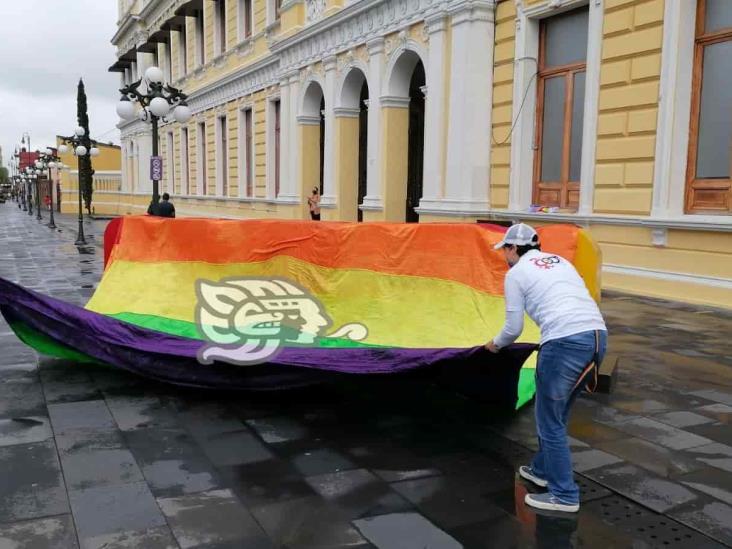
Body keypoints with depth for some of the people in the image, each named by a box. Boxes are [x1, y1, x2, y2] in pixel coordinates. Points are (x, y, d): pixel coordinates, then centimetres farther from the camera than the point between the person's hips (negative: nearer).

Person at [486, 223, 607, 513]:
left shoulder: (516, 273, 7)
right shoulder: (559, 261, 25)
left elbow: (514, 328, 8)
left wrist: (496, 344, 28)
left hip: (566, 342, -7)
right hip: (597, 335, 7)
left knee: (549, 420, 8)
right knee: (555, 412, 24)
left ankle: (564, 495, 15)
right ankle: (543, 469, 39)